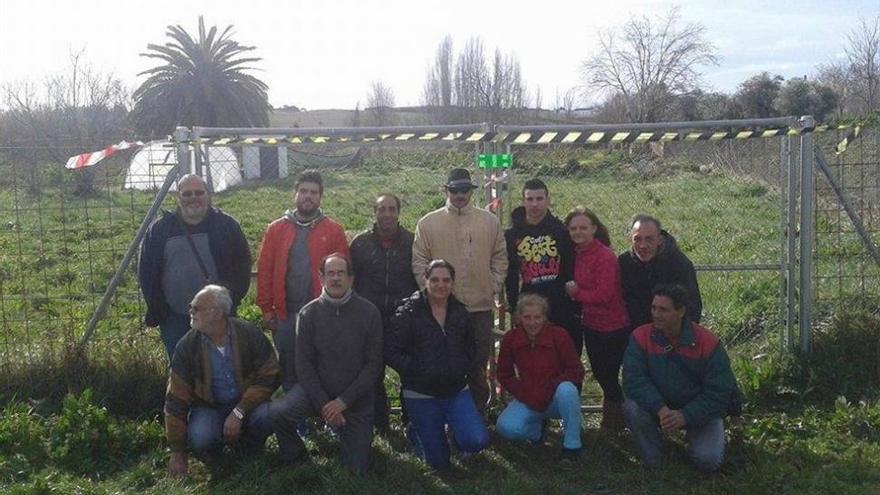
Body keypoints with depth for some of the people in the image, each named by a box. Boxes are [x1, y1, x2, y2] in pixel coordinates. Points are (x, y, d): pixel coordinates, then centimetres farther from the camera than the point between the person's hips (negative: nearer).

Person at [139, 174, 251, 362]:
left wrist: (231, 299, -5)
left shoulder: (226, 226, 2)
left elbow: (242, 267, 5)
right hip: (175, 320, 1)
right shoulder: (159, 230, 4)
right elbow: (146, 272, 7)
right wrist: (157, 311, 1)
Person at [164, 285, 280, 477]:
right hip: (209, 407, 0)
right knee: (200, 437, -31)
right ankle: (212, 457, 7)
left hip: (246, 403, 0)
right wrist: (177, 452, -7)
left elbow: (269, 378, -13)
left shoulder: (249, 334, -14)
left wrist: (238, 412, -25)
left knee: (267, 416, -31)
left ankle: (248, 450, 4)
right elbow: (176, 400, -8)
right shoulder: (187, 346, -12)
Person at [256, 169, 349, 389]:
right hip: (285, 315, 2)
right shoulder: (276, 229, 5)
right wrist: (266, 309, -1)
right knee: (288, 371, 13)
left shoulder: (333, 230, 0)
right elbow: (265, 270, 3)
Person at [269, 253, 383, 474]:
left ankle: (341, 430, 33)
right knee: (277, 412, -28)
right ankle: (294, 460, 2)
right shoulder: (308, 313, -4)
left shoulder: (368, 312, -8)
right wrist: (324, 404, -15)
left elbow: (374, 364, -8)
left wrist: (343, 401, -15)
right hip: (317, 389, 0)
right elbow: (304, 364, -6)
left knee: (357, 468, 1)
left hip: (356, 397, 0)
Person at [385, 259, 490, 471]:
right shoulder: (409, 312, -9)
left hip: (457, 390, 3)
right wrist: (415, 369, -19)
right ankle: (415, 432, 33)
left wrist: (464, 368, 3)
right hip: (421, 395, -3)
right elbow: (391, 352, -10)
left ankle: (454, 427, 17)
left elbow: (471, 345, 20)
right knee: (439, 462, 2)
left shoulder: (460, 312, 6)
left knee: (477, 441, -18)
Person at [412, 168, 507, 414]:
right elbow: (419, 262, 1)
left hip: (481, 307, 1)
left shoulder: (490, 221, 6)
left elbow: (500, 258, 10)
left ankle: (478, 414, 25)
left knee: (478, 366, 11)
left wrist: (494, 288, 1)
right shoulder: (428, 223, 1)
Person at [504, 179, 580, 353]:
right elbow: (509, 276, 5)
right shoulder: (512, 235, 4)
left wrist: (575, 305, -3)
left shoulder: (561, 231, 2)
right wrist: (514, 306, 0)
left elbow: (573, 270, 2)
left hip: (563, 307, 0)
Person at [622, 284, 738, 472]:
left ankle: (695, 436, 18)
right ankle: (652, 464, -5)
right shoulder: (641, 337, -15)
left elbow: (719, 393, -16)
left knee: (708, 460, -19)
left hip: (698, 411, -1)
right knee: (632, 407, -30)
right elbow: (634, 380, -21)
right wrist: (660, 409, -36)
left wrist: (685, 416, -28)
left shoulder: (708, 343, -18)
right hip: (656, 407, 1)